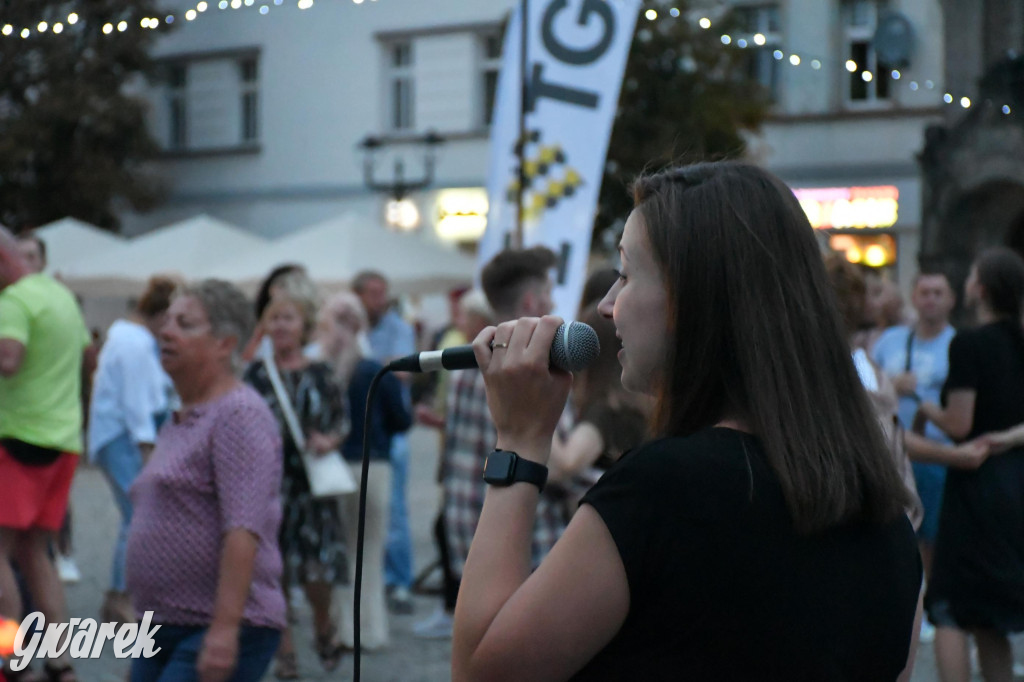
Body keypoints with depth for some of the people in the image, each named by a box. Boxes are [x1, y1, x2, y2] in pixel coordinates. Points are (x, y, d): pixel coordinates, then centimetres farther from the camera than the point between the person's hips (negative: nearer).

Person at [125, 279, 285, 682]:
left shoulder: (238, 414, -12)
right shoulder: (178, 420, 18)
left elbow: (244, 530, -21)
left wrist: (224, 629, -27)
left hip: (219, 637, -9)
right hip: (163, 633, 9)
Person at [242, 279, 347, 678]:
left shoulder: (320, 375, 2)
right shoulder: (256, 374, 3)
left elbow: (341, 423, 9)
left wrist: (330, 440, -11)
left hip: (310, 484, -1)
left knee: (318, 572, -5)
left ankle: (323, 625, 26)